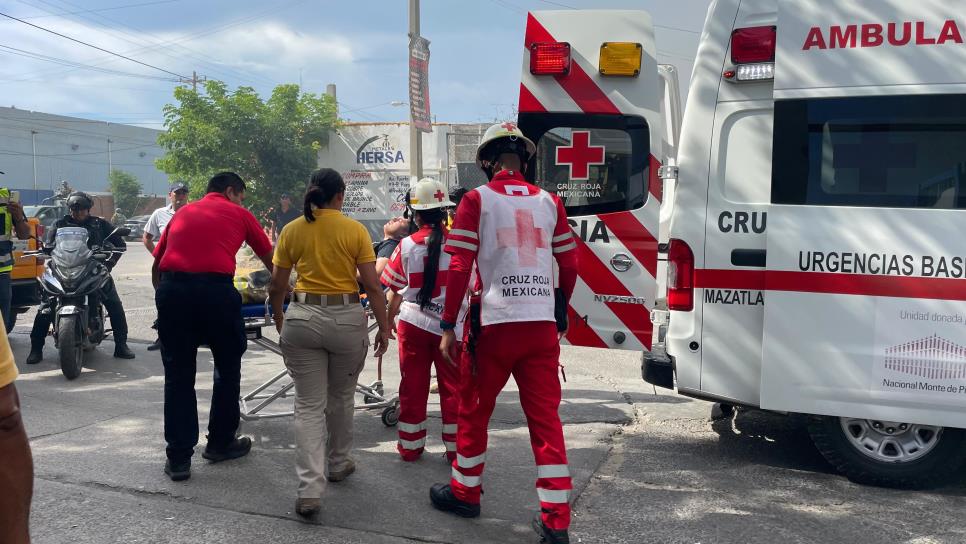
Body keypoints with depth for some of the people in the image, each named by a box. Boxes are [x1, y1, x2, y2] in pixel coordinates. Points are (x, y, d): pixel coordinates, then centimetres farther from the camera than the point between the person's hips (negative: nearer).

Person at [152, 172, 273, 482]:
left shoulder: (182, 213, 24)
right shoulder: (239, 214, 15)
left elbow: (156, 265, 23)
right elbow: (271, 261, 25)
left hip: (171, 289, 3)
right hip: (215, 290, -3)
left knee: (178, 376, 11)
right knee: (227, 368, 17)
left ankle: (179, 458, 14)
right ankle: (220, 443, 27)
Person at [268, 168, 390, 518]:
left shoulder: (291, 230, 2)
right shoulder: (355, 230, -4)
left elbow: (277, 286, 6)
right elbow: (372, 285, -6)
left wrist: (279, 321, 21)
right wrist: (384, 327, 2)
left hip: (302, 317, 1)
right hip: (347, 319, -1)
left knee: (309, 406, 5)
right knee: (341, 398, 20)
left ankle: (309, 490, -3)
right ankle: (338, 464, 39)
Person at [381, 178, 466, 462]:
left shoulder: (407, 245, -5)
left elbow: (394, 290, 3)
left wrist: (388, 320, 19)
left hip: (414, 323, 1)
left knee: (413, 386, 11)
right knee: (453, 387, 10)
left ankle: (410, 446, 20)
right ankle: (456, 446, 16)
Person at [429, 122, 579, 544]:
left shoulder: (476, 200, -3)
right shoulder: (548, 201, 8)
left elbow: (459, 268, -9)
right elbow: (569, 265, 11)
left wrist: (448, 325, -4)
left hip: (494, 324, -3)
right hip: (542, 326, 4)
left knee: (473, 410, 14)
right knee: (546, 417, 7)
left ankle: (465, 493, 31)